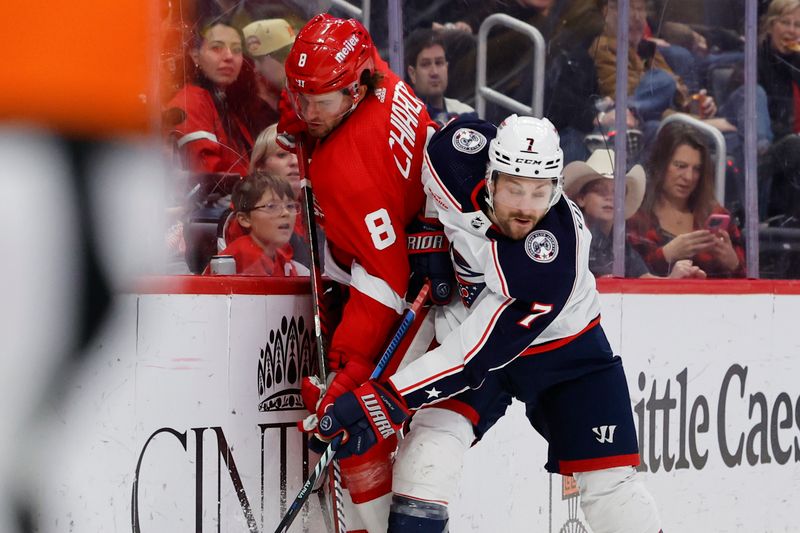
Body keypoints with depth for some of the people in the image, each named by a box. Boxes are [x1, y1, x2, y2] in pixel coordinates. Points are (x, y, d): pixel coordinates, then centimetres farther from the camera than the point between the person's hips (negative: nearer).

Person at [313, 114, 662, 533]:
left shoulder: (554, 257, -37)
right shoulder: (459, 159, -28)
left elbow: (479, 352, -36)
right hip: (474, 323, 3)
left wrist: (387, 402, -38)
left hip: (564, 346, -3)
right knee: (430, 438, -19)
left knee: (609, 479, -7)